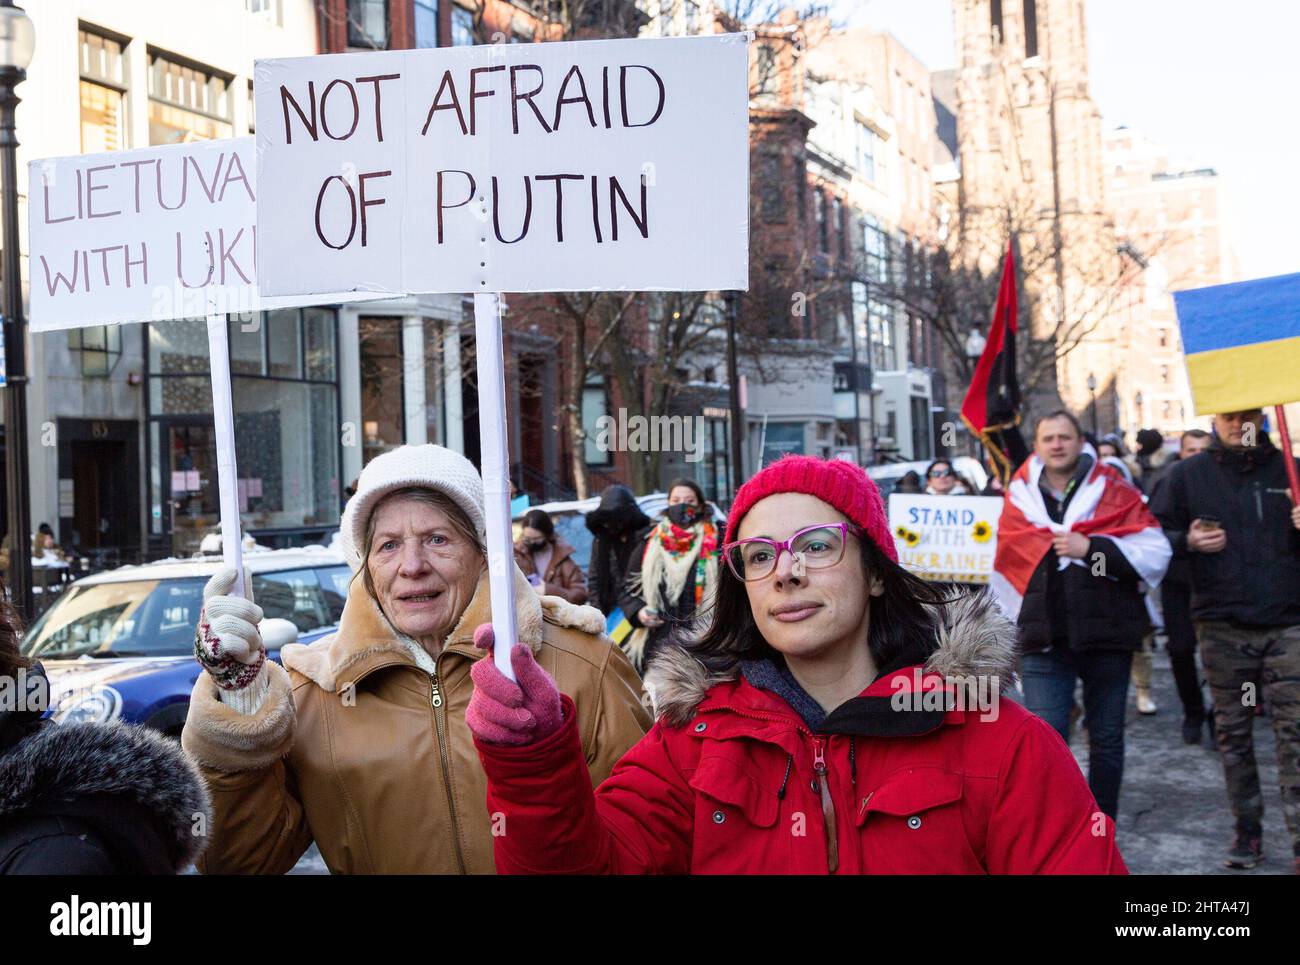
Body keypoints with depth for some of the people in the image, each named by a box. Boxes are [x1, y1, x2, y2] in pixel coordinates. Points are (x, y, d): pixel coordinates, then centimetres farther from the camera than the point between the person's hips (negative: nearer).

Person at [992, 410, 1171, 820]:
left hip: (1106, 634, 0)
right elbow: (1004, 569, 20)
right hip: (1044, 641, 0)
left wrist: (1091, 548, -16)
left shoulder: (1113, 492, 2)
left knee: (1107, 738, 11)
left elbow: (1156, 552, -9)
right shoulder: (1019, 498, 8)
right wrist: (1014, 619, 19)